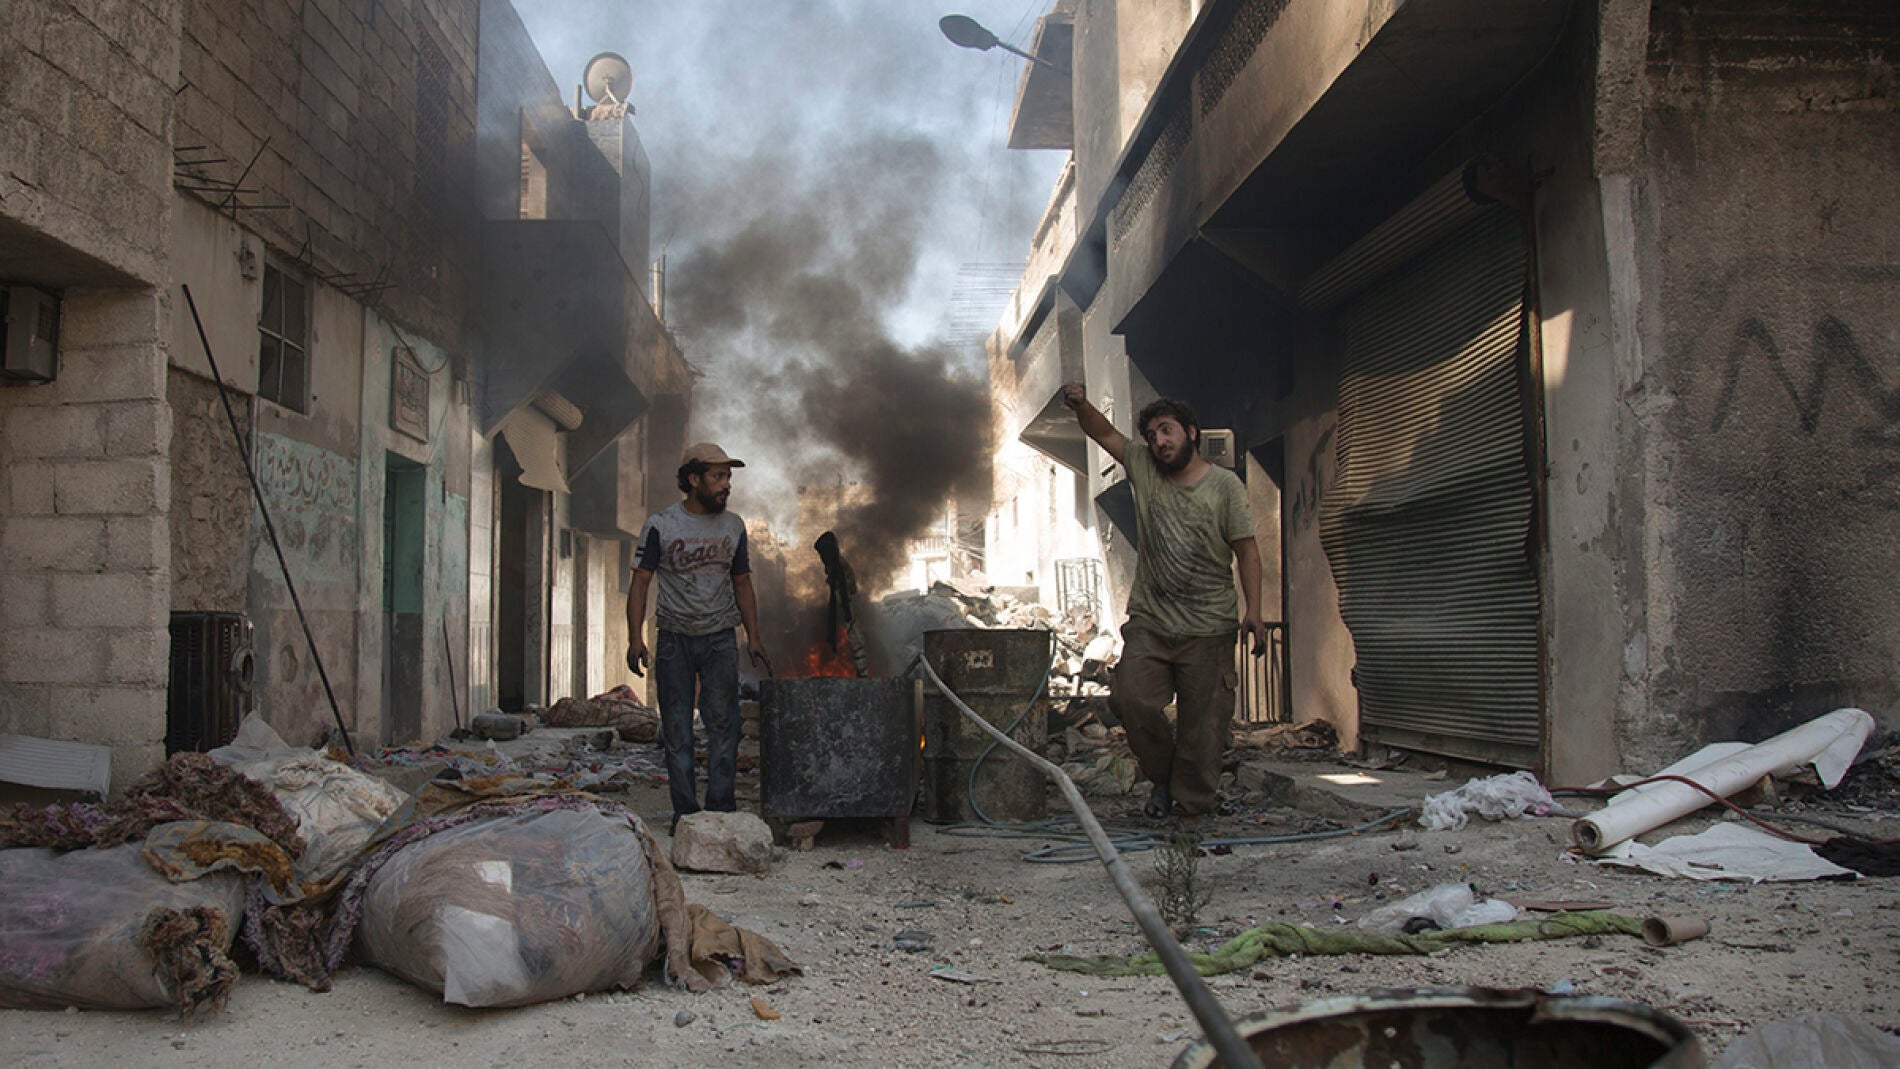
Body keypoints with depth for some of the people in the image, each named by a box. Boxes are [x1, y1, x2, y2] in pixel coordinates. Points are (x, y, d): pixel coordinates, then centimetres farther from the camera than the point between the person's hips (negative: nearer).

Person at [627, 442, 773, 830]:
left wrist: (753, 637, 6)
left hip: (720, 639, 2)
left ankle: (721, 807, -4)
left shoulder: (733, 526, 10)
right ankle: (684, 810, 6)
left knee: (723, 724, -7)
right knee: (677, 729, 0)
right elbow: (640, 582, -3)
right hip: (675, 639, -2)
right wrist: (635, 638, -14)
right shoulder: (661, 526, -1)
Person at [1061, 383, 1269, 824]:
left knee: (1203, 722, -1)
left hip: (1208, 628, -3)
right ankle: (1162, 778, 15)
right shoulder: (1143, 468, 9)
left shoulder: (1225, 485, -1)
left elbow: (1247, 550, -2)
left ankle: (1192, 804, 13)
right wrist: (1081, 406, -9)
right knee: (1131, 700, -9)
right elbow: (1105, 433, 13)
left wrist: (1253, 611, -11)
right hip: (1149, 622, 3)